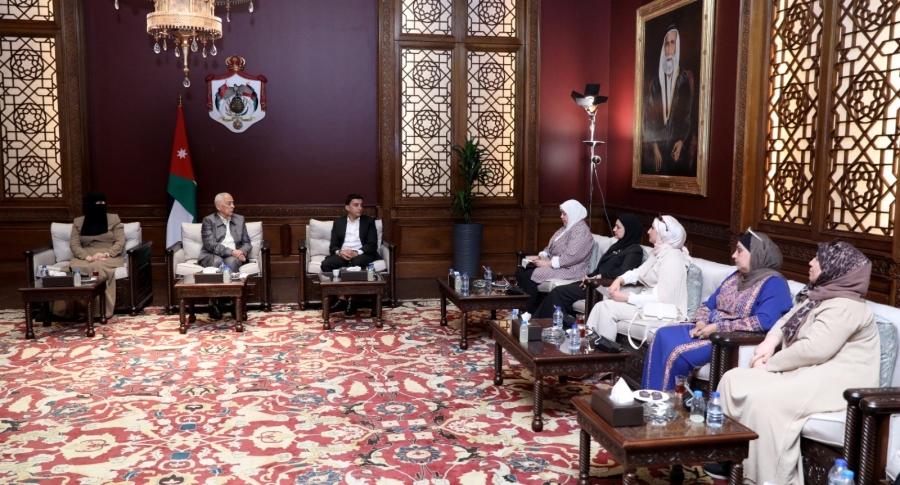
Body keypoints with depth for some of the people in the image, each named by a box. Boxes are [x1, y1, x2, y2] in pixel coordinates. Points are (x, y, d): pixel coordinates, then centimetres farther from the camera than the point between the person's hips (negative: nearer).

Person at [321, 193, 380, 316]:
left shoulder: (369, 221, 9)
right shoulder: (338, 222, 15)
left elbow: (372, 245, -1)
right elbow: (333, 246, 8)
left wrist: (356, 253, -19)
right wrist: (340, 252, -17)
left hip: (362, 254, -2)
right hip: (342, 254, 2)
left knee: (357, 263, -38)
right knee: (326, 264, -29)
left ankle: (351, 300, -28)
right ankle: (341, 298, -27)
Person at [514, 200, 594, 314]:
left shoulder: (581, 231, -14)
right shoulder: (565, 229, 18)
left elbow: (571, 257, -24)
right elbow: (550, 248, 19)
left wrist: (548, 263, -22)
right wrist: (539, 257, -1)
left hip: (569, 270, -10)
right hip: (553, 265, 10)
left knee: (529, 275, -23)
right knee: (520, 270, -5)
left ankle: (532, 313, -13)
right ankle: (525, 308, -6)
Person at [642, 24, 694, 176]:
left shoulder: (686, 79, 0)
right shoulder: (654, 83, 7)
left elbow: (691, 114, -1)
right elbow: (649, 118, 4)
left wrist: (682, 142, -12)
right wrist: (654, 147, -6)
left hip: (679, 147, -2)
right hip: (657, 147, 2)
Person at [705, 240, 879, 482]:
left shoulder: (845, 307, -18)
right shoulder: (817, 294, 14)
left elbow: (813, 350, -26)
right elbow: (787, 320, 22)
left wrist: (770, 364, -15)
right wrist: (770, 341, 1)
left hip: (833, 379, -10)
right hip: (804, 369, 11)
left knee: (762, 399, -31)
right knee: (734, 379, -1)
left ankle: (770, 476, -21)